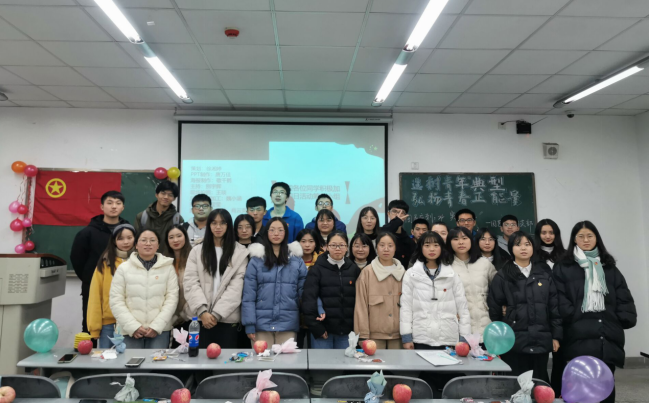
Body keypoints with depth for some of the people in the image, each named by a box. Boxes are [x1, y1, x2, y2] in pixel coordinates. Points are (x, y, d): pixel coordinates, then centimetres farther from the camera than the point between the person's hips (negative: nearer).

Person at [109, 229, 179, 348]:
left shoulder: (168, 267, 3)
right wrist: (133, 326, -9)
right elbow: (116, 301, -1)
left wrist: (157, 326, -10)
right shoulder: (123, 268, 4)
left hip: (160, 330, 0)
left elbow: (172, 299, -2)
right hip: (130, 331, 0)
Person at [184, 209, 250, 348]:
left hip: (228, 317, -1)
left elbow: (237, 286, -4)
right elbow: (190, 282, 0)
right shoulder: (197, 250, 10)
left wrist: (217, 313, -11)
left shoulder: (240, 252, 3)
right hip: (202, 317, 1)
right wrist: (202, 311, -12)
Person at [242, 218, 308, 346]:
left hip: (288, 324, 1)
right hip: (262, 324, -1)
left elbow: (305, 292, 3)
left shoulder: (297, 260, 6)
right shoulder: (256, 260, 2)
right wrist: (249, 325, -7)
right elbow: (248, 295, -1)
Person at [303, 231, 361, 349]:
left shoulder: (354, 269, 6)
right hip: (323, 329, -2)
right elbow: (308, 300, -8)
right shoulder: (317, 269, -3)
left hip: (346, 330, 3)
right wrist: (316, 327, -12)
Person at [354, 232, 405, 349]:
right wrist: (363, 335, -7)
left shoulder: (402, 272, 8)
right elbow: (361, 305, -4)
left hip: (397, 335, 3)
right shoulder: (367, 272, -3)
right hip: (375, 335, -3)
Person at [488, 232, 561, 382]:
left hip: (541, 340, 2)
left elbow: (554, 306, 8)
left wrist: (556, 335, 4)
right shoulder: (502, 276, 0)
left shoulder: (545, 273, 8)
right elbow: (494, 309, 3)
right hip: (513, 341, -2)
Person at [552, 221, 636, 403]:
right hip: (579, 337, -4)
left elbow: (624, 298, 13)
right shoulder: (562, 267, 3)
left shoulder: (609, 267, 17)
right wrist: (575, 317, -13)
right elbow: (560, 300, -3)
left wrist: (625, 318, 1)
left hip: (608, 337, 4)